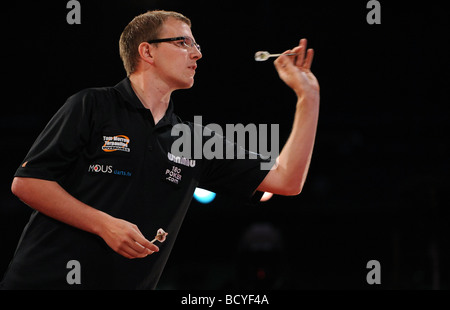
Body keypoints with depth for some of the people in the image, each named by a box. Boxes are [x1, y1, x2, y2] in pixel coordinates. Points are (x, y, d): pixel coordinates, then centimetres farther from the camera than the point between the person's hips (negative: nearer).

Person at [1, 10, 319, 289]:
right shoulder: (93, 107, -2)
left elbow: (286, 181, 7)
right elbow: (26, 182, -7)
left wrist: (308, 95, 3)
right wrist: (105, 225, -16)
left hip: (131, 283, 5)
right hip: (48, 279, -4)